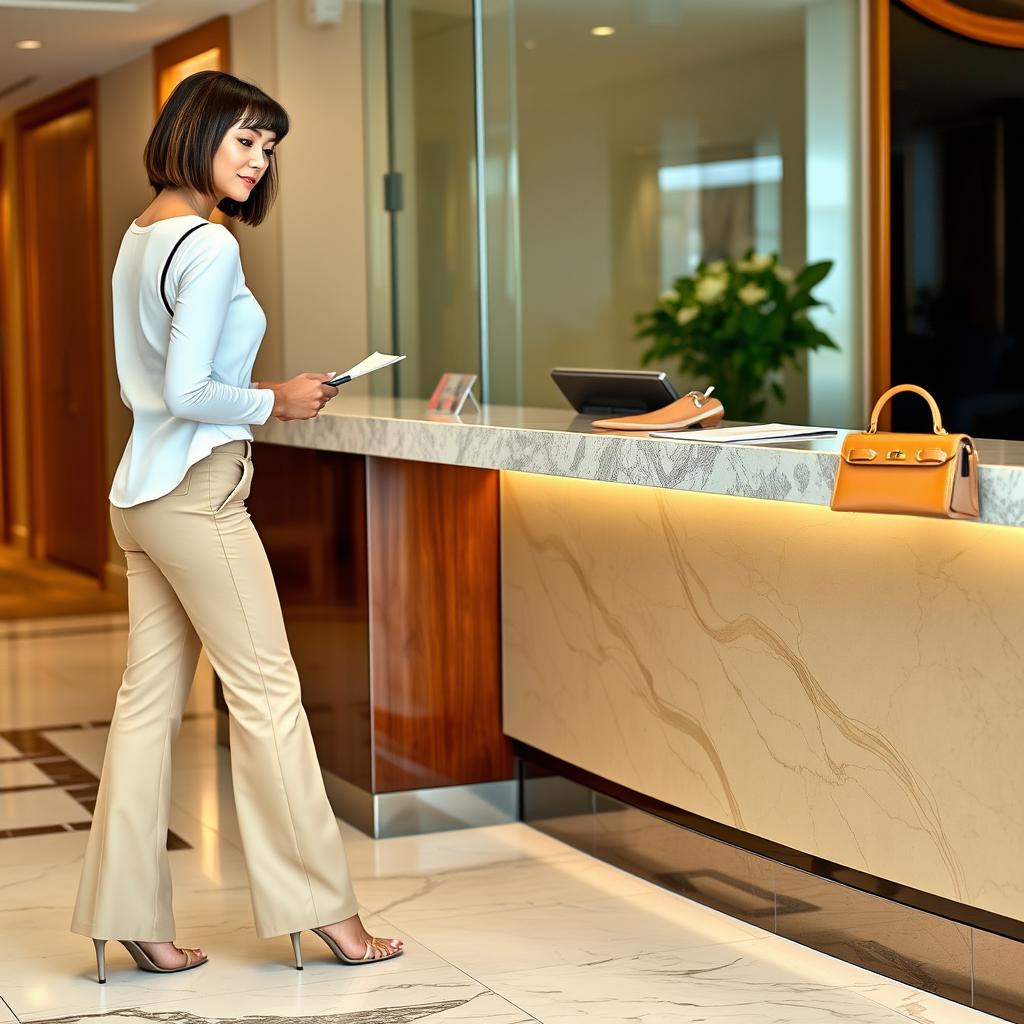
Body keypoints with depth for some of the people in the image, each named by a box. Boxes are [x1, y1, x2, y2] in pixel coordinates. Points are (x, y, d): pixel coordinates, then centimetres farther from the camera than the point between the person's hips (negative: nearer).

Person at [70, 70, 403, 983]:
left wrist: (254, 393, 14)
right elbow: (187, 392, -21)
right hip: (198, 492, -9)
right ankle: (320, 907, 9)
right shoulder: (209, 247, -15)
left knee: (150, 700, 9)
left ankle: (130, 918, 14)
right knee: (266, 694, -1)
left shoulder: (140, 236, 14)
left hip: (143, 490, 9)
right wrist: (275, 403, -7)